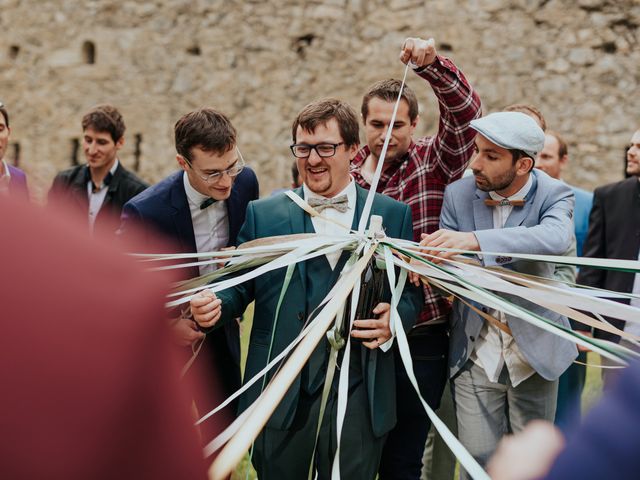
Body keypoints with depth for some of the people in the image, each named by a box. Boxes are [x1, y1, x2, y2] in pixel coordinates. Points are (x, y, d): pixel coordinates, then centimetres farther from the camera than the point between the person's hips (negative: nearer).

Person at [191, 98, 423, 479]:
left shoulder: (393, 215, 6)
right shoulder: (263, 214, 5)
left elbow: (411, 291, 8)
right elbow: (239, 286, 6)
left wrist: (395, 320, -12)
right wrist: (217, 305, -15)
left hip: (359, 397, 0)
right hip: (281, 397, 0)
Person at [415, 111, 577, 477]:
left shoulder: (554, 195, -10)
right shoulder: (459, 194, -3)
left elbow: (556, 237, -33)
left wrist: (475, 240, -45)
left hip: (534, 351, -1)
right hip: (476, 354, 1)